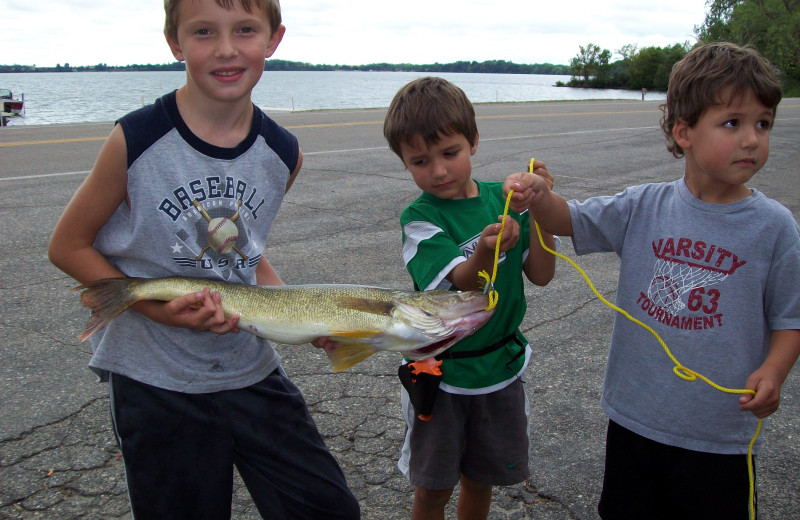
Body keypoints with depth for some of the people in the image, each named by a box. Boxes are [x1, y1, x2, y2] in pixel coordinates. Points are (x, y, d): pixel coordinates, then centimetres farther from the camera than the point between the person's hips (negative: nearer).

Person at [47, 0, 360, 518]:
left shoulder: (283, 154, -3)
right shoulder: (137, 139, -15)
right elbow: (69, 246, -6)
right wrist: (161, 310, -19)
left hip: (252, 370, 4)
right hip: (156, 382, -3)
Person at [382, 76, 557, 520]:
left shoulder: (503, 199, -4)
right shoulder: (419, 218, -15)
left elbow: (541, 274, -5)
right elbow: (461, 284, -28)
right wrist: (484, 253, -49)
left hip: (500, 364, 4)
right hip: (440, 371, -3)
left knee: (480, 480, 21)